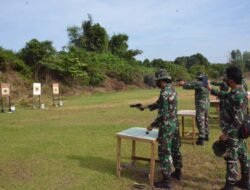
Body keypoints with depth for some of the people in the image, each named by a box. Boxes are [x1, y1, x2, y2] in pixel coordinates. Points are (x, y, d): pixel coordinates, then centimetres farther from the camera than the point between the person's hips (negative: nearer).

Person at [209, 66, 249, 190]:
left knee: (231, 158, 0)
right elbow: (224, 95, 27)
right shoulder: (236, 92, 4)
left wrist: (226, 133, -24)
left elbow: (239, 120, -27)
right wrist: (211, 89, 30)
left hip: (233, 132, -10)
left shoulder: (238, 96, -26)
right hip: (238, 132, 10)